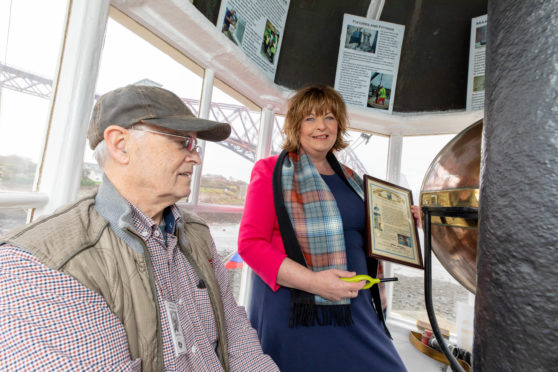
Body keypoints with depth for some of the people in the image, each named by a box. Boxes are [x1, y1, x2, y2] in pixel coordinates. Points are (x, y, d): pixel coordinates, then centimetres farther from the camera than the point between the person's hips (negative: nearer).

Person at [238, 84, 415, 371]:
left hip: (353, 305, 6)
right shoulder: (273, 172, -7)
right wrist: (312, 280, -23)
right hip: (295, 308, -5)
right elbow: (250, 243, -14)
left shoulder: (348, 178, 12)